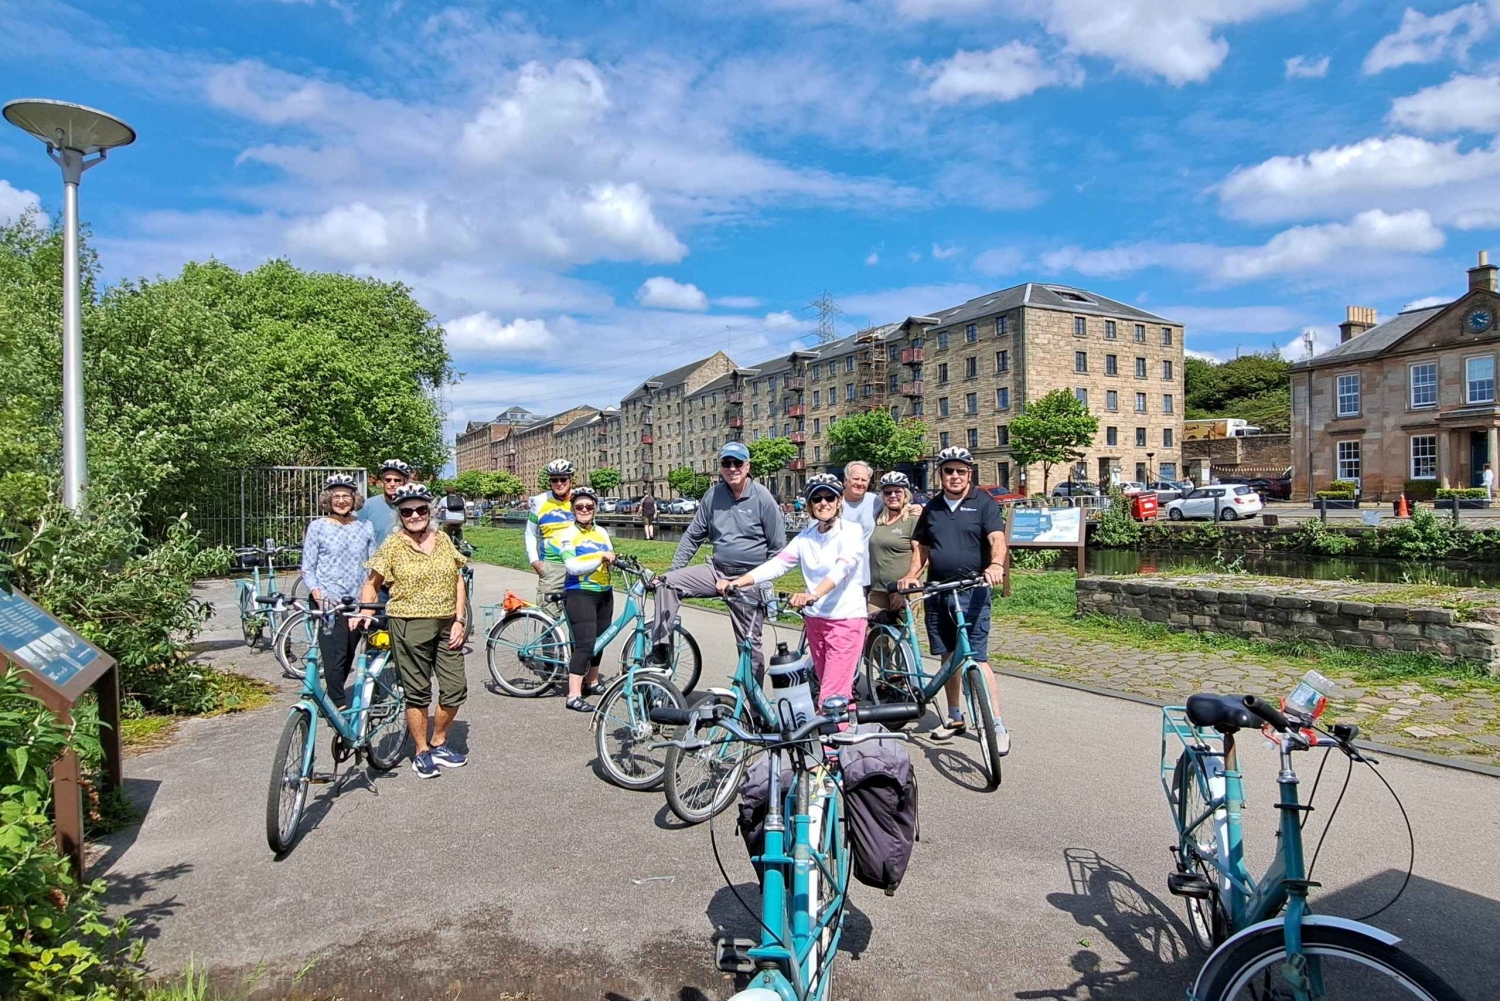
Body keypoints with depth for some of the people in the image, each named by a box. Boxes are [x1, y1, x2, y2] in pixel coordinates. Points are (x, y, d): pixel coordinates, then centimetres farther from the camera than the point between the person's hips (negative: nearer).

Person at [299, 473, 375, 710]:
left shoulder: (365, 527, 8)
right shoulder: (317, 527, 1)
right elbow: (307, 569, 1)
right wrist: (318, 596, -14)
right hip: (329, 603, -3)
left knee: (347, 659, 10)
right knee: (335, 659, -10)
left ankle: (331, 701, 27)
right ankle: (340, 708, -6)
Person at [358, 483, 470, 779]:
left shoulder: (443, 539, 6)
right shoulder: (393, 545, -4)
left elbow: (458, 581, 9)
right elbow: (372, 584, 1)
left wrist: (459, 620, 2)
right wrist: (364, 612, -17)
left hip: (446, 625, 4)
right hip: (409, 626, -4)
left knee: (456, 688, 6)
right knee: (418, 692, 5)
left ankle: (439, 743, 27)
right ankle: (422, 752, 22)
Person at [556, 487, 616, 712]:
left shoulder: (602, 533, 12)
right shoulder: (568, 535, -5)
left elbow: (610, 561, 10)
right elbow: (572, 566, -18)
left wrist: (619, 561, -12)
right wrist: (599, 558, -25)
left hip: (604, 593, 7)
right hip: (579, 594, -6)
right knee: (585, 644, -13)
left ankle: (592, 682, 33)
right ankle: (573, 696, -11)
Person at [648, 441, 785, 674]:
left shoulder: (763, 498, -9)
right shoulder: (713, 495, 1)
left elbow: (778, 547, -4)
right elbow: (692, 536, 7)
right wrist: (672, 569, 0)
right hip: (717, 572, 4)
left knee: (749, 642, 2)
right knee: (667, 583, -14)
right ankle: (660, 652, -8)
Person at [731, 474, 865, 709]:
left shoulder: (851, 531, -9)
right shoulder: (806, 537, 7)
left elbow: (843, 567, -26)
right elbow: (777, 564, -4)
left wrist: (814, 594, -44)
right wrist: (738, 581, -18)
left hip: (846, 619, -6)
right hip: (815, 619, 6)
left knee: (831, 697, -8)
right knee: (833, 689, 16)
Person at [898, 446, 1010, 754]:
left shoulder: (984, 503, 0)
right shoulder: (932, 507, 14)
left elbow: (997, 538, -13)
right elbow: (920, 547, 18)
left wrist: (995, 565, -33)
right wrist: (911, 574, 1)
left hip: (972, 591, -5)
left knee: (977, 659, -8)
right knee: (948, 657, 12)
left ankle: (998, 726, -1)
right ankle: (955, 718, 26)